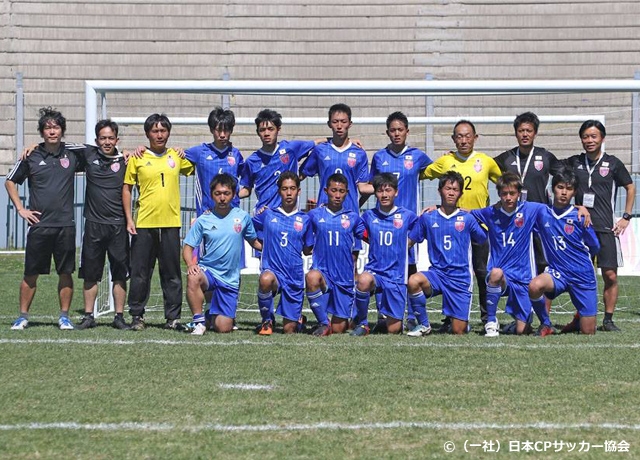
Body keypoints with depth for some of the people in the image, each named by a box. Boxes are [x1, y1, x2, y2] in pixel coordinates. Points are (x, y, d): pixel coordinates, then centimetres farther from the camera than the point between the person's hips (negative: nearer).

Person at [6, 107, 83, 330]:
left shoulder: (72, 155, 4)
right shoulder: (31, 157, 2)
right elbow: (10, 182, 12)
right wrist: (20, 209, 4)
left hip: (65, 225, 1)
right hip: (39, 225, -1)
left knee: (66, 273, 3)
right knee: (31, 274, 3)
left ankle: (64, 316, 12)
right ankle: (23, 316, 12)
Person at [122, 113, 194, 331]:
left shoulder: (177, 157, 9)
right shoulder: (137, 158, 3)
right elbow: (126, 188, 5)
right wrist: (129, 219, -1)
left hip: (171, 223, 2)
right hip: (144, 224, -2)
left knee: (172, 274, 4)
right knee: (140, 273, 1)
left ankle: (173, 317, 10)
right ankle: (137, 316, 10)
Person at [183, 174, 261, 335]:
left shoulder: (243, 217, 2)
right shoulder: (203, 220, -1)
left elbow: (254, 242, 16)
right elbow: (188, 247, -1)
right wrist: (190, 264, -20)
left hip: (230, 279, 1)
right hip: (208, 271, -1)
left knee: (223, 328, -5)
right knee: (193, 278, -39)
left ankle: (213, 315, 33)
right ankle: (199, 321, -20)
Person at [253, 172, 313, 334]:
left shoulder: (304, 219, 7)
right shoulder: (267, 215, 5)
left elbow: (307, 251, 12)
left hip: (295, 277, 1)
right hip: (272, 270, -1)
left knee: (289, 330, 2)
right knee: (266, 279, -40)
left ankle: (297, 319, 43)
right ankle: (267, 320, -13)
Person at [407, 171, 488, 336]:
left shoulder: (467, 219, 2)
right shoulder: (427, 218, 4)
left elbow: (484, 240, 13)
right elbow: (409, 241, 9)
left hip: (460, 277, -1)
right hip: (437, 273, 1)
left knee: (458, 331, -5)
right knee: (413, 281, -34)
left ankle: (462, 321, 36)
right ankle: (424, 325, -12)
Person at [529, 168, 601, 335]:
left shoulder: (579, 217, -5)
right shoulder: (542, 214, 0)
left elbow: (595, 248, 5)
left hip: (582, 276, -1)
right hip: (557, 273, 1)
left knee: (588, 332, 1)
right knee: (535, 286, -36)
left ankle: (579, 318, 39)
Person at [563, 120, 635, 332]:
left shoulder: (613, 164, 3)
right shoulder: (574, 163, 7)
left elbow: (630, 187, 12)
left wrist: (626, 217, 5)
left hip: (606, 228, -2)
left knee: (610, 275, -5)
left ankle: (608, 319, 3)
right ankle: (580, 319, 10)